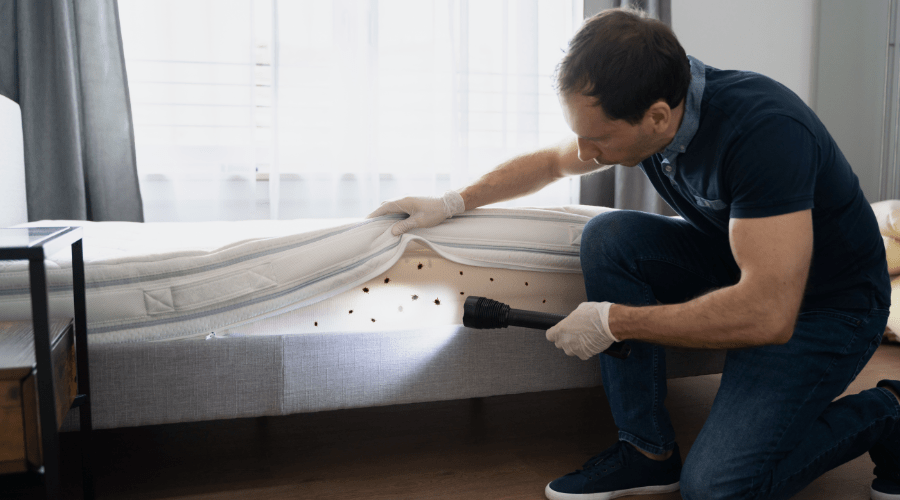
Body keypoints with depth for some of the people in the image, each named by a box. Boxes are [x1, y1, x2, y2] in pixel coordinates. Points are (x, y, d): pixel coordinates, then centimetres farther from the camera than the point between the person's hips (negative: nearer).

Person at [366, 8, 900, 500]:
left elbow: (766, 315, -37)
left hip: (827, 302, -7)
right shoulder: (635, 109, -10)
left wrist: (613, 321, -28)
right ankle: (649, 450, -8)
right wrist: (452, 202, 1)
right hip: (735, 262, 7)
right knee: (608, 235, -17)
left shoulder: (762, 129, -34)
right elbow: (550, 162, 9)